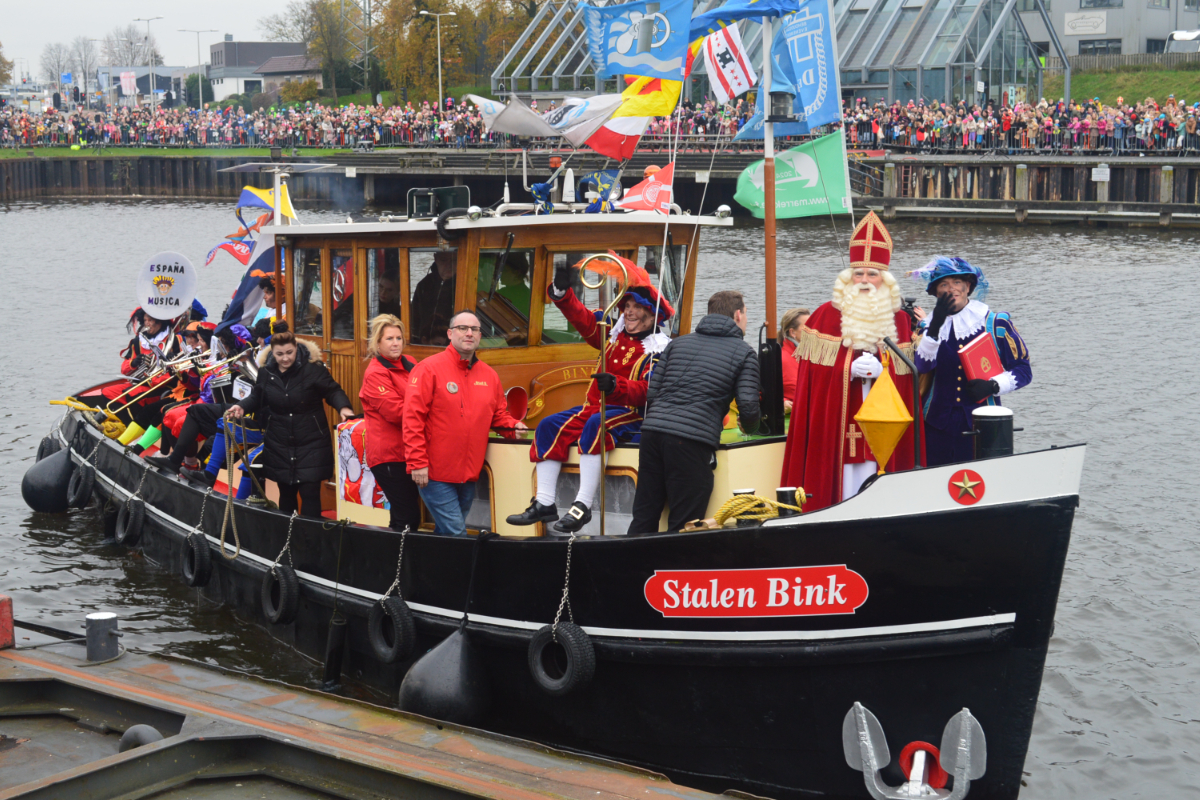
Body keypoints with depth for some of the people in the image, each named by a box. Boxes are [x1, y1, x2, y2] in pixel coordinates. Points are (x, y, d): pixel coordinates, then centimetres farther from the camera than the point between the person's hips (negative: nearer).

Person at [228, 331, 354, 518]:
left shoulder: (313, 370, -12)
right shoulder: (266, 373, 1)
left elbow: (333, 391, -8)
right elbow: (256, 398, 15)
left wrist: (343, 407, -28)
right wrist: (241, 407, -4)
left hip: (311, 444, -4)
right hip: (279, 446, 4)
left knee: (309, 494, -7)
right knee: (286, 493, 16)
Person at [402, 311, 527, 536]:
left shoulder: (489, 375, 10)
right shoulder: (429, 369, -7)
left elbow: (499, 415, 22)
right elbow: (413, 418, -12)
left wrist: (513, 425, -1)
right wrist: (417, 463, -17)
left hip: (469, 475, 6)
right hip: (436, 476, -6)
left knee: (445, 534, 15)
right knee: (455, 534, -11)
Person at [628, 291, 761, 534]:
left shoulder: (679, 343, 23)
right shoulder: (744, 354, 9)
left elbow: (652, 393, 17)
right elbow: (748, 406, -1)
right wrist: (749, 428, 21)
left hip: (652, 432, 5)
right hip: (692, 441, -5)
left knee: (643, 519, 10)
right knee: (683, 526, -1)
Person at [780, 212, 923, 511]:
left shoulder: (900, 320, 12)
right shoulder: (827, 315, 5)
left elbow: (908, 373, 9)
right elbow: (813, 371, 0)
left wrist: (880, 370, -9)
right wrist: (851, 369, -12)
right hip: (836, 419, -2)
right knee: (840, 481, -5)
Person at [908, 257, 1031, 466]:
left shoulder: (995, 323, 4)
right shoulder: (930, 326, 10)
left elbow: (1023, 370, 6)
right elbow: (922, 366, -10)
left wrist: (993, 386, -10)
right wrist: (935, 327, -22)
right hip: (937, 428, 2)